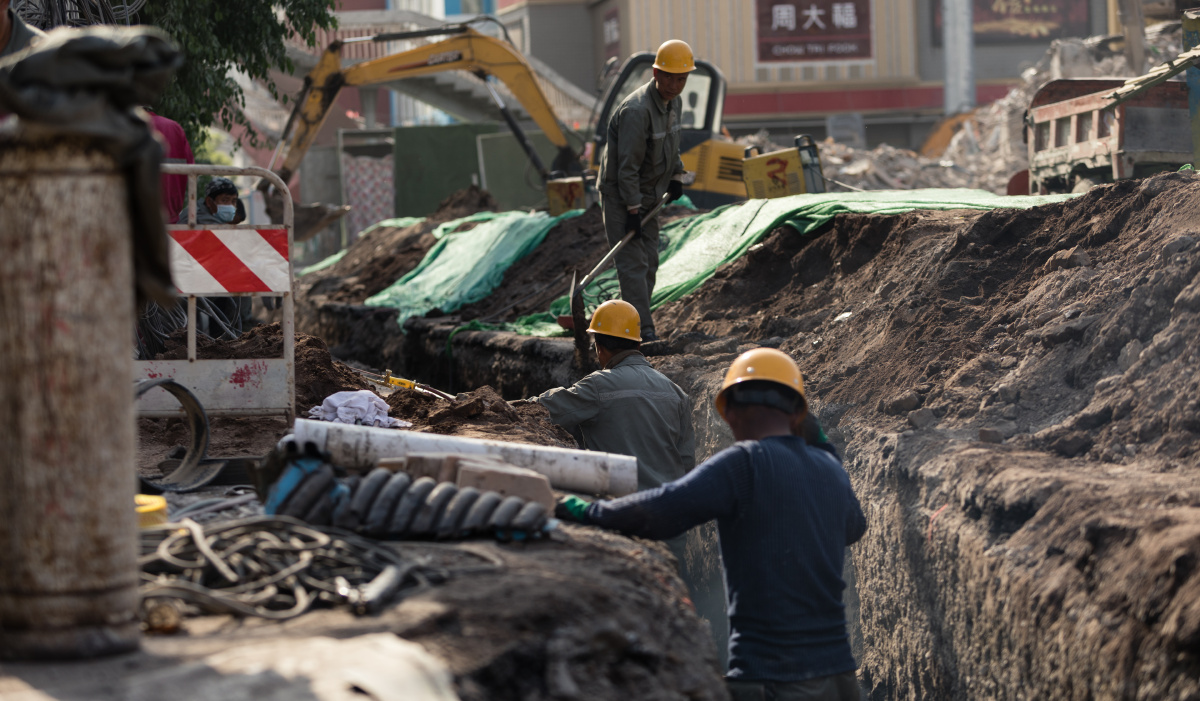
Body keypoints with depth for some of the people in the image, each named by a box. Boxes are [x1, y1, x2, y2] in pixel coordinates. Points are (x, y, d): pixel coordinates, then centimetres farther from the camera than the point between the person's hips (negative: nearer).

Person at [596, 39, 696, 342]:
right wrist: (633, 211, -25)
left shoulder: (674, 102, 3)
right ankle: (643, 330, -16)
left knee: (649, 262, 11)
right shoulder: (636, 110, -27)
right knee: (633, 263, -13)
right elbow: (628, 166, -26)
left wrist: (676, 176, 17)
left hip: (648, 196, 9)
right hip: (620, 195, -9)